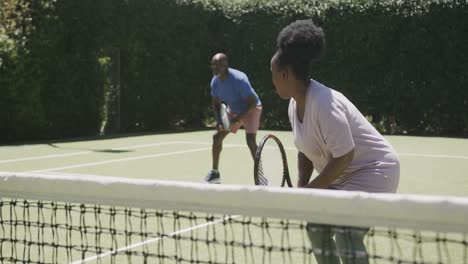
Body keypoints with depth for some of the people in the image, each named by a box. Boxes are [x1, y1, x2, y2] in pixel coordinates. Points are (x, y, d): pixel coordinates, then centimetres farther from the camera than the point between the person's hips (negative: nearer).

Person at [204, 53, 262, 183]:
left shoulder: (239, 79, -34)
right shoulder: (215, 82, -13)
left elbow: (252, 103, -31)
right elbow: (216, 103, 2)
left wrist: (236, 119, -37)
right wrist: (219, 121, -15)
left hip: (251, 109, -7)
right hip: (233, 109, 7)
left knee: (251, 141, -25)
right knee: (217, 136, 4)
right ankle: (214, 172, 20)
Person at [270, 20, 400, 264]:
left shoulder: (323, 104, -28)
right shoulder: (295, 106, 2)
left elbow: (343, 156, -29)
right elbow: (306, 150, 11)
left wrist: (309, 190, -21)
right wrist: (301, 186, -5)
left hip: (373, 170, -10)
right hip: (341, 177, 10)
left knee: (346, 235, -22)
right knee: (317, 228, 9)